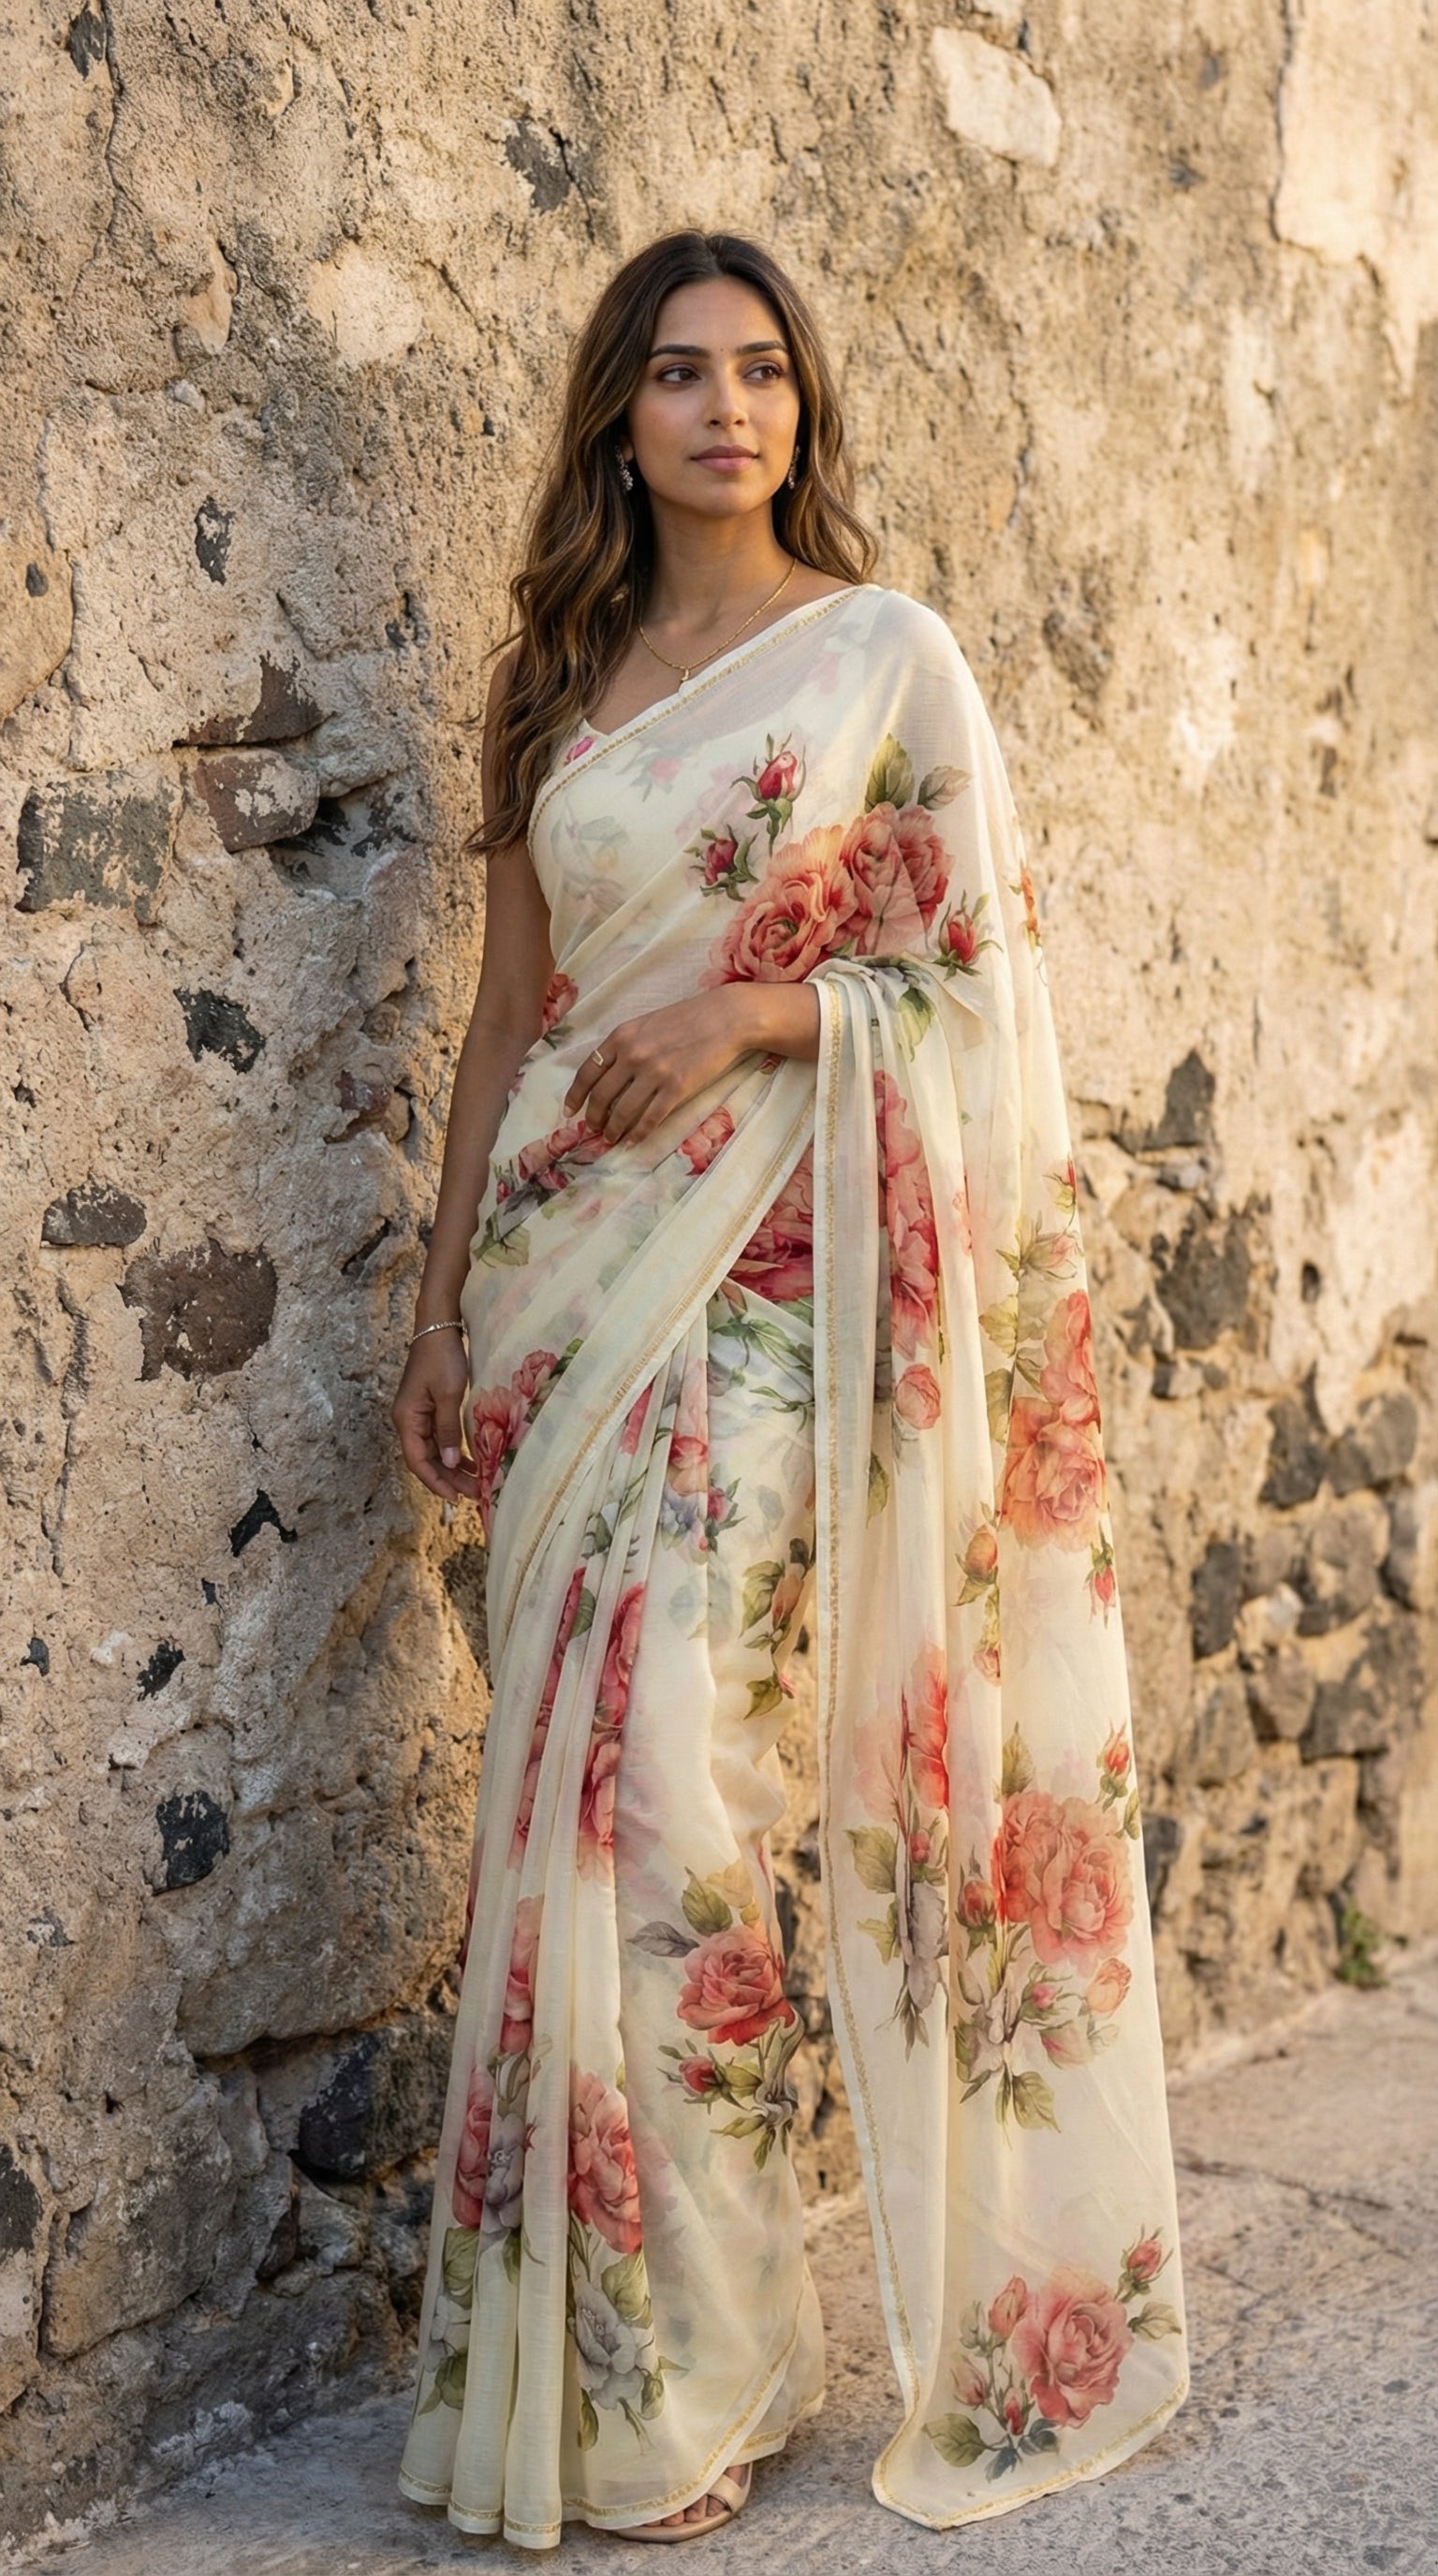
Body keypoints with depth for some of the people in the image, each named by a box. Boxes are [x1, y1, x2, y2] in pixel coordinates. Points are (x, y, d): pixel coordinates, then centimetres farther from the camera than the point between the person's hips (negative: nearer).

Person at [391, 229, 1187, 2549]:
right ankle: (588, 2352, 16)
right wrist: (445, 1301, 11)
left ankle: (689, 2367, 3)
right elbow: (512, 1013, 15)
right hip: (570, 1266, 5)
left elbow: (982, 966, 1)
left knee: (664, 1776, -11)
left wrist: (754, 1009, -14)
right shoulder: (562, 685, 15)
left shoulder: (885, 654, 3)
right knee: (572, 1789, 4)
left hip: (773, 1265, -4)